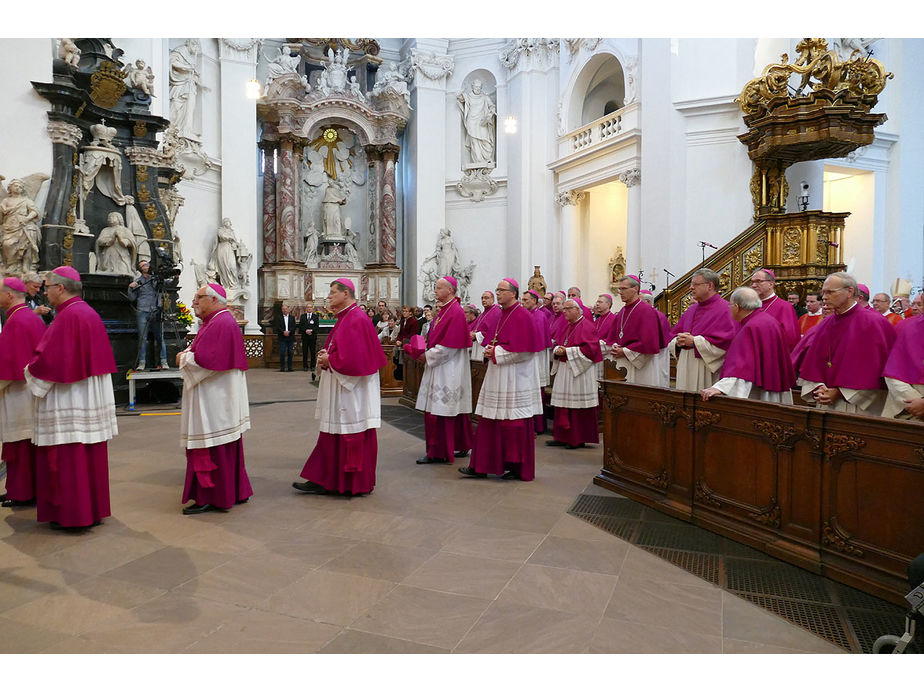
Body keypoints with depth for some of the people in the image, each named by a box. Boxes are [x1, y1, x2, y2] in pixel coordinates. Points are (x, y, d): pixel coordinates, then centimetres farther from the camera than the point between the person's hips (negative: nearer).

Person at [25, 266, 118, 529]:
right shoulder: (90, 313, 11)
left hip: (69, 400, -9)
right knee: (91, 454, 14)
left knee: (67, 457, 0)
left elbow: (49, 358, -19)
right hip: (93, 397, 9)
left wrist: (31, 372, 1)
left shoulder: (67, 316, -16)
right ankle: (93, 509, 23)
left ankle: (71, 514, 8)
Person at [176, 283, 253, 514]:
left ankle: (211, 498, 3)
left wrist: (184, 359, -9)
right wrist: (188, 354, 4)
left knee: (212, 446, -4)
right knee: (224, 447, 15)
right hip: (215, 397, 11)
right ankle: (236, 491, 24)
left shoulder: (221, 324, -17)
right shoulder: (214, 322, 17)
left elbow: (209, 360, -25)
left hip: (215, 400, -11)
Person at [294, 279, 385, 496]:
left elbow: (352, 358, -24)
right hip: (339, 388, 10)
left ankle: (356, 484, 10)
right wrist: (325, 358, 2)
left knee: (353, 435, -1)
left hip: (352, 391, -10)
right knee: (333, 435, 12)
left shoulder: (355, 320, -17)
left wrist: (329, 360, -11)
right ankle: (323, 481, 19)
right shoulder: (344, 319, 16)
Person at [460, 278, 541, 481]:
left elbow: (523, 350, -18)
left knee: (514, 422, -1)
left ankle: (518, 467, 11)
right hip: (497, 375, 9)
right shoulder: (500, 314, 15)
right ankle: (481, 466, 15)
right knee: (489, 420, 8)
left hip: (515, 377, -8)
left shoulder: (522, 316, -11)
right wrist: (489, 349, 0)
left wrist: (496, 353, -15)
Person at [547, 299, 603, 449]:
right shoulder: (568, 327, 17)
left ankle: (579, 439, 5)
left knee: (578, 407, -3)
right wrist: (557, 351, -1)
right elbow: (561, 346, 23)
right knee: (563, 404, 9)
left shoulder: (586, 326, -9)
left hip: (579, 371, -8)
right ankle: (563, 437, 16)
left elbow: (590, 348, -18)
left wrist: (567, 351, -18)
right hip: (564, 370, 9)